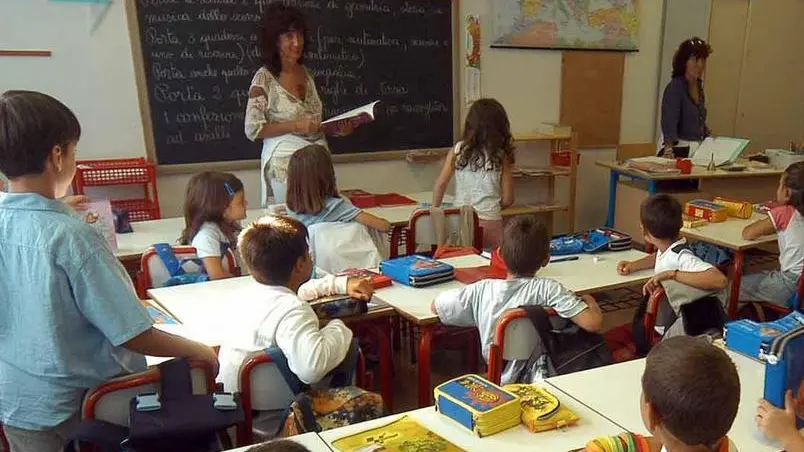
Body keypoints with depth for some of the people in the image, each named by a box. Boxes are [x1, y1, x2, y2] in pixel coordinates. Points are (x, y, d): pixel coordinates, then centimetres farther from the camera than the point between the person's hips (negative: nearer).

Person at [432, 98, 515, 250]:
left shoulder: (458, 149, -2)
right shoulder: (501, 155, -2)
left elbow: (441, 183, -5)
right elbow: (508, 199, 0)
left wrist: (434, 210, 9)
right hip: (490, 222, -1)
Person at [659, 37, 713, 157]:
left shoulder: (698, 86, 10)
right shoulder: (675, 87, -13)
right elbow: (669, 122, -26)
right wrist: (669, 149, -39)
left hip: (698, 148, 7)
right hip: (678, 149, -7)